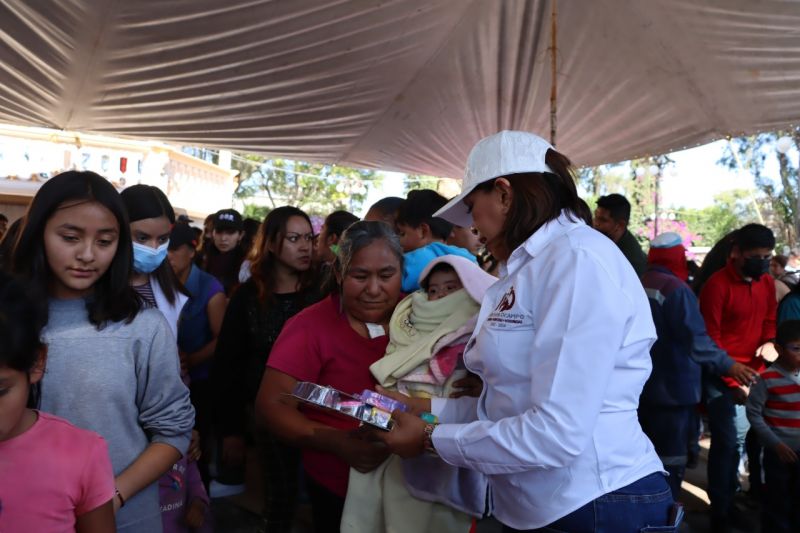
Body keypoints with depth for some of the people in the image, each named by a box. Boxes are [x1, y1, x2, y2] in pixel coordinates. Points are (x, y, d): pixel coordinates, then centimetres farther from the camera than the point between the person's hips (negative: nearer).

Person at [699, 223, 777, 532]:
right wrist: (732, 381, -15)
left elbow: (769, 321, 18)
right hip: (725, 378, -6)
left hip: (759, 373, 7)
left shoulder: (767, 282, 9)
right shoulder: (717, 285, -13)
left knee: (761, 437, 12)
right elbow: (709, 340, -13)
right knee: (728, 443, -3)